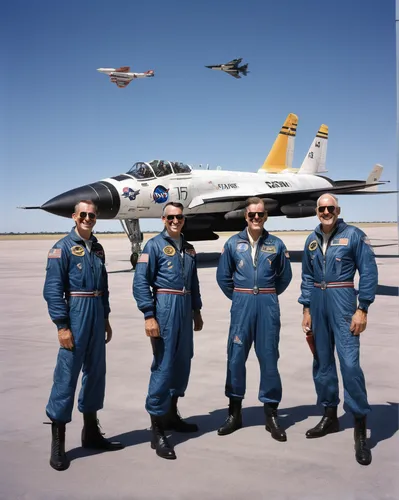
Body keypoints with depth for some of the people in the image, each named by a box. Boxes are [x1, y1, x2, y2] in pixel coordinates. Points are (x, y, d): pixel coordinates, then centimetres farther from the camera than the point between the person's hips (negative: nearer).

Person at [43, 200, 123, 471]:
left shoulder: (97, 248, 13)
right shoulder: (63, 247, -8)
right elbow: (52, 290, -12)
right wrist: (62, 326, -17)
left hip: (97, 314, 7)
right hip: (75, 314, -7)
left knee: (96, 372, 12)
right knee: (66, 375, -4)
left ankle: (91, 432, 26)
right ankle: (58, 443, 6)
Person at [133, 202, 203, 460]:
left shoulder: (189, 249, 15)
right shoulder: (154, 245, -5)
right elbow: (141, 282, -12)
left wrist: (197, 311, 19)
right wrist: (149, 316, -18)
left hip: (185, 308, 7)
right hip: (165, 307, -7)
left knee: (182, 363, 13)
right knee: (163, 366, -7)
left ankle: (171, 415, 29)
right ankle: (157, 431, 0)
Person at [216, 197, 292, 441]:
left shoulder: (276, 244, 2)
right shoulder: (233, 243, 2)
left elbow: (285, 276, 13)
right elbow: (223, 276, 10)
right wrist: (239, 297, 12)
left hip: (268, 306, 0)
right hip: (241, 305, 1)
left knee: (269, 358, 5)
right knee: (236, 357, 4)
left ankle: (271, 414, 16)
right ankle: (235, 413, 17)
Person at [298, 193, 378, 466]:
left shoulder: (354, 235, -4)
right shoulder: (312, 240, 11)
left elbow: (369, 272, -7)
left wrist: (362, 309, -12)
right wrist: (307, 309, 12)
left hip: (342, 301, -5)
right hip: (317, 303, 6)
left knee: (350, 363, -12)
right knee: (322, 361, 11)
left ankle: (361, 428, -1)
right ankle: (330, 415, 26)